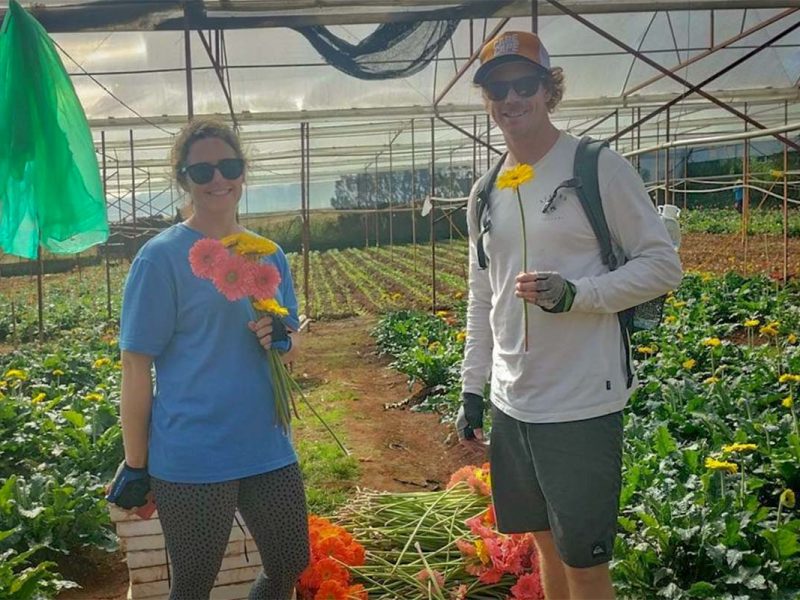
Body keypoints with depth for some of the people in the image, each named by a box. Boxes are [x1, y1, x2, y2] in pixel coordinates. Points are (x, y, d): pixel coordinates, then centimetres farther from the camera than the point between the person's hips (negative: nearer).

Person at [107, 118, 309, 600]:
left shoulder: (269, 254, 6)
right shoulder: (162, 256, -10)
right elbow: (136, 367, -9)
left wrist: (281, 339, -10)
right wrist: (135, 465, -8)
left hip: (268, 447, 5)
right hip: (192, 458, -5)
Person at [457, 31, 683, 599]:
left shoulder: (599, 168, -8)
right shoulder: (486, 194, 10)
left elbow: (664, 265, -7)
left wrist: (575, 293, -21)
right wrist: (472, 388, 14)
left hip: (584, 403, -6)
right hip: (512, 403, 6)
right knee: (547, 544, 19)